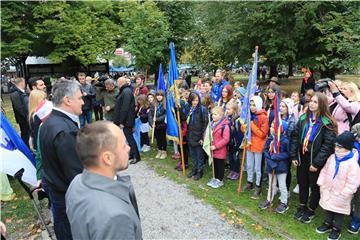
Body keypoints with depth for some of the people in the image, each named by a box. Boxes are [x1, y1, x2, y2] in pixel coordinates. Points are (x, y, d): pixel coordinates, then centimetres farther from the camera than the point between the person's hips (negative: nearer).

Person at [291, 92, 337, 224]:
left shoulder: (327, 123, -13)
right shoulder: (303, 118, 2)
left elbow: (328, 145, -16)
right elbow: (295, 137, 5)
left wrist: (317, 163, -18)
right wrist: (294, 156, 0)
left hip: (315, 160, -5)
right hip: (302, 157, 5)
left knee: (315, 186, 11)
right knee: (302, 183, 18)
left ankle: (311, 211, 30)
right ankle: (302, 206, 37)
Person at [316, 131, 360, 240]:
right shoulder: (332, 157, -5)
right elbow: (324, 171, 5)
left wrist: (342, 195, -16)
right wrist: (322, 185, 3)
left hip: (340, 196, -5)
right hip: (328, 192, 6)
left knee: (339, 212, 14)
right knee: (328, 208, 22)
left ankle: (337, 229, 33)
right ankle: (328, 224, 42)